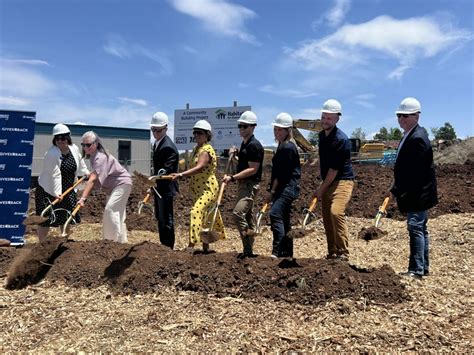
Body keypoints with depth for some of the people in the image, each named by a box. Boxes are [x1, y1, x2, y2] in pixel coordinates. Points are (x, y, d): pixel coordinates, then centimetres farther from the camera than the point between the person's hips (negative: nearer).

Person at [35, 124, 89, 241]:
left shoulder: (74, 149, -3)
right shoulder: (52, 154, -23)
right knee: (46, 219, -4)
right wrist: (57, 192, -31)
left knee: (67, 217, 13)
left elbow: (80, 162, 19)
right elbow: (55, 175, -28)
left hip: (67, 189, 6)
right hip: (48, 190, -6)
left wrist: (85, 172, 21)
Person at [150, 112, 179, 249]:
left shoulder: (168, 147, -20)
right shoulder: (157, 143, 11)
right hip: (159, 186, 10)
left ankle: (169, 247, 9)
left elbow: (166, 169, -28)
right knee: (160, 217, 19)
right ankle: (163, 245, 32)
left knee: (166, 219, -3)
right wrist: (153, 182, 18)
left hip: (166, 187, -10)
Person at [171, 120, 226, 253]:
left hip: (208, 188, -10)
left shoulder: (206, 150, -16)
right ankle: (205, 246, 26)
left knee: (197, 211, -24)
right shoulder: (196, 149, 13)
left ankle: (191, 246, -25)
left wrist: (181, 175, -38)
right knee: (203, 217, 15)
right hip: (198, 189, 10)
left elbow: (199, 168, -31)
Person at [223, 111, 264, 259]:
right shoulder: (243, 144, 16)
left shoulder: (255, 145, -14)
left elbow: (253, 169, -20)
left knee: (238, 213, -22)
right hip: (243, 184, 10)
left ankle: (248, 249, -14)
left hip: (251, 184, -10)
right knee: (247, 216, 13)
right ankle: (249, 251, 21)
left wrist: (233, 177, -22)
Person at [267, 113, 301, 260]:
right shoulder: (281, 147, 17)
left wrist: (272, 191, -11)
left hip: (288, 188, -11)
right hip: (282, 189, 11)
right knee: (283, 220, 13)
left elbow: (282, 173, -17)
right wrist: (273, 191, 17)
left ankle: (277, 251, -23)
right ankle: (287, 253, 22)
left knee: (274, 213, -23)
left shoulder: (288, 148, -13)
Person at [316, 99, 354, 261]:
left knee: (336, 212, -26)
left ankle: (343, 253, -16)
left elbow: (334, 168, -18)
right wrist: (322, 187, 17)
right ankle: (332, 253, 20)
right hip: (328, 182, 9)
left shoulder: (341, 139, -18)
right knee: (327, 217, 9)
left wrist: (322, 188, -11)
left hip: (342, 181, -8)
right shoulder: (322, 135, 9)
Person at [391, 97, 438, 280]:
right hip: (416, 195, 11)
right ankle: (423, 267, 26)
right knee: (420, 229, 15)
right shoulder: (409, 136, 13)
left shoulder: (418, 138, -19)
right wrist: (396, 189, 12)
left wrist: (397, 191, -19)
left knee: (415, 228, -8)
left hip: (418, 193, -11)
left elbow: (415, 172, -24)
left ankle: (416, 270, -1)